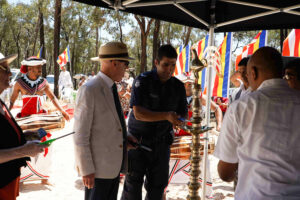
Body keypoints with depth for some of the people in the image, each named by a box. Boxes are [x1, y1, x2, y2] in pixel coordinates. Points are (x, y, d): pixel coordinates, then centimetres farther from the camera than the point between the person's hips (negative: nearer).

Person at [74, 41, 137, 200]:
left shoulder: (109, 88, 10)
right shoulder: (88, 90, -17)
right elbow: (80, 134, -17)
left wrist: (123, 137, 7)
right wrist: (86, 170, -17)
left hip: (114, 163, 8)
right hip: (97, 165, -8)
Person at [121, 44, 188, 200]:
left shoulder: (178, 87, -1)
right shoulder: (142, 81, -14)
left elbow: (183, 113, 4)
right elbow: (138, 113, -23)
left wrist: (179, 119, -20)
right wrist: (167, 116, -34)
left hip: (161, 142, 4)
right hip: (138, 140, -3)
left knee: (158, 184, 9)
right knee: (133, 183, 1)